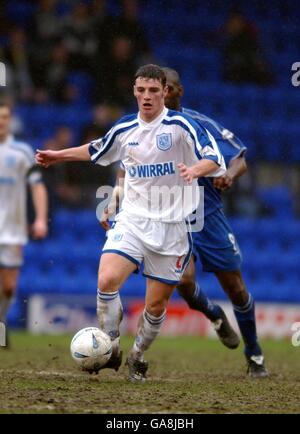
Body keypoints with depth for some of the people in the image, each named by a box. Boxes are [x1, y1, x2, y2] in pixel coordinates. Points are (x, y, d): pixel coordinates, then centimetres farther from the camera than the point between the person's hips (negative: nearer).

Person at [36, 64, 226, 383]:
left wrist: (195, 169, -36)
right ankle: (110, 351, -5)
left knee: (156, 304, 4)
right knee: (106, 280, -21)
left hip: (172, 226, -2)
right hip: (132, 221, 2)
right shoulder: (124, 129, 6)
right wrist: (58, 156, 30)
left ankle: (137, 357, 29)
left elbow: (215, 160, -15)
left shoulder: (180, 125, -7)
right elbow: (97, 151, 27)